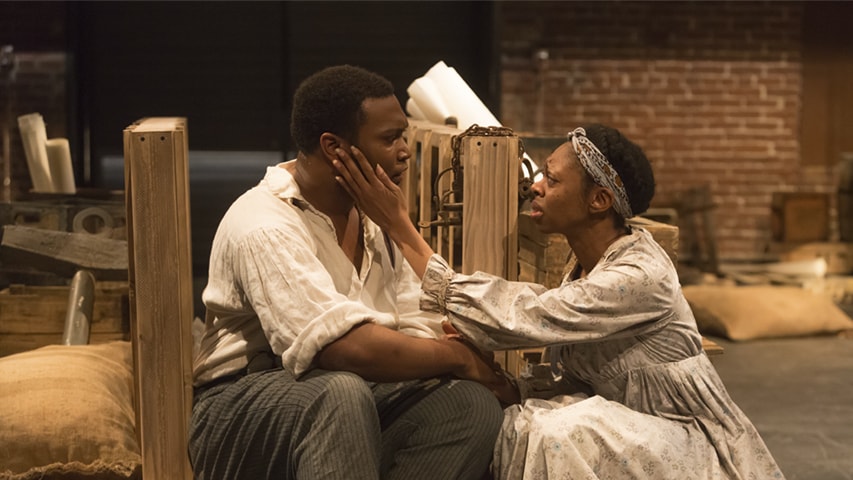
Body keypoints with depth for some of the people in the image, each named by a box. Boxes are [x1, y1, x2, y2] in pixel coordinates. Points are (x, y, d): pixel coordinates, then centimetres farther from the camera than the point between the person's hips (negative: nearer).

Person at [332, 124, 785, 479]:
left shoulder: (639, 278, -26)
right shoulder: (586, 261, 2)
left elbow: (508, 321, -28)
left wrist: (399, 226, -27)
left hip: (689, 443, -8)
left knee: (566, 434, -29)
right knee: (520, 426, -15)